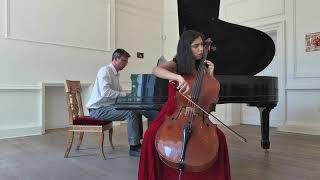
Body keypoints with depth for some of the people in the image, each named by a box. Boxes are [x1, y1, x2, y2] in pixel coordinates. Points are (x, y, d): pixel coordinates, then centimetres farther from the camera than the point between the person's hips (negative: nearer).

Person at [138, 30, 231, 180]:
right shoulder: (176, 65, 0)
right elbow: (156, 70, -24)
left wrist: (210, 75, -3)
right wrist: (178, 77, -41)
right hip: (173, 113, -2)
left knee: (219, 137, -24)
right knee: (151, 135, -29)